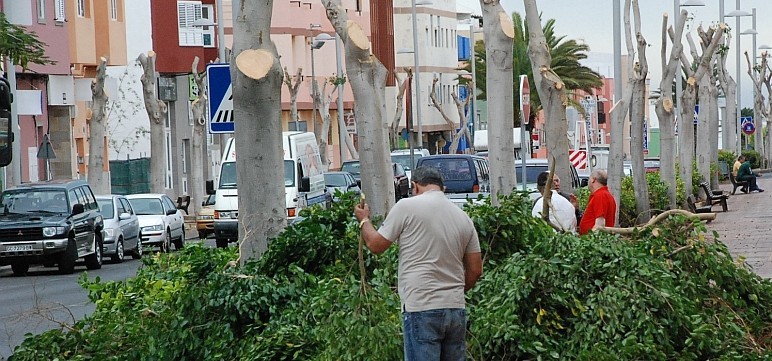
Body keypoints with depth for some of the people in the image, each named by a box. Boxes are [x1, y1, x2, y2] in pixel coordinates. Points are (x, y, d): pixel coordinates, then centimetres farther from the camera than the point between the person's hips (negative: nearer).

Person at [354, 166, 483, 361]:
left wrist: (364, 220, 22)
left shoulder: (408, 207, -4)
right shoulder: (463, 217, 12)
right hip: (457, 308, 6)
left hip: (422, 309, -6)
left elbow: (376, 245, 3)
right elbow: (475, 270, 13)